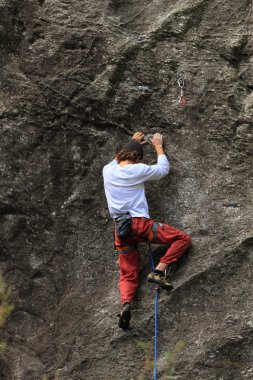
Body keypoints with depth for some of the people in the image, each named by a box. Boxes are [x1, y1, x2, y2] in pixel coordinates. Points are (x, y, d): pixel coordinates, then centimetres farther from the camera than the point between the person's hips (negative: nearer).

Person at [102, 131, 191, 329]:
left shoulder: (108, 170, 11)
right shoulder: (138, 170, -1)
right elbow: (163, 169, 16)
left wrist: (131, 144, 45)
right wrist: (158, 146, 29)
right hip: (139, 223, -5)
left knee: (128, 275, 7)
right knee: (183, 239, 2)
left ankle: (126, 303, -24)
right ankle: (158, 271, -13)